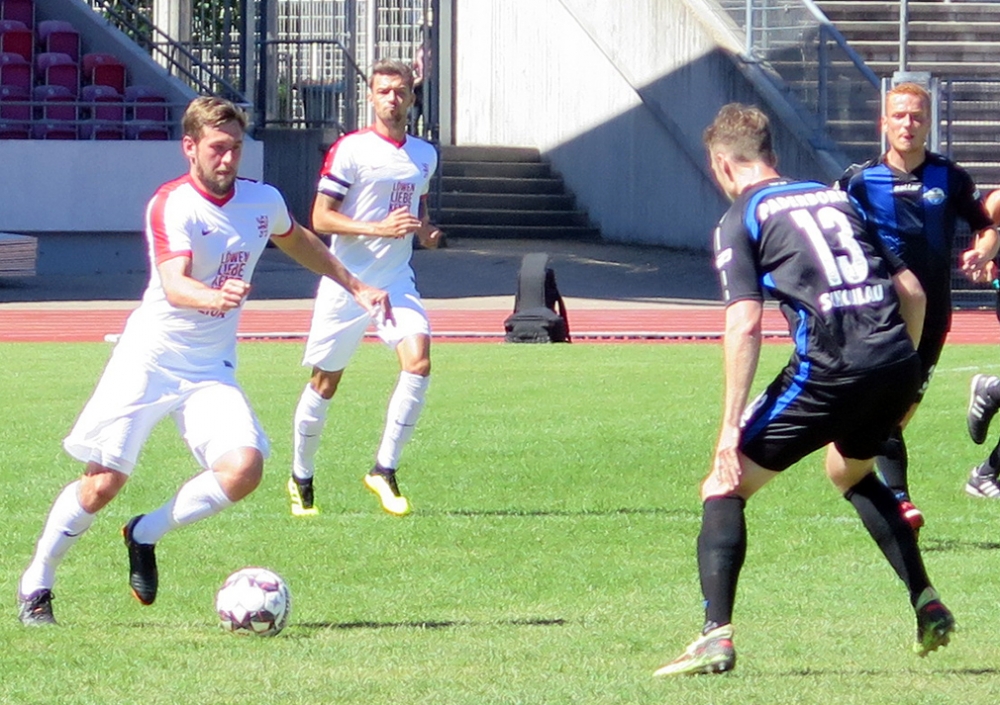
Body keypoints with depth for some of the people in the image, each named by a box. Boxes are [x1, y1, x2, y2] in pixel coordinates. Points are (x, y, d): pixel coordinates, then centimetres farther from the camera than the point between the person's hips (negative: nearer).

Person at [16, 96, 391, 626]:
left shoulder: (263, 201, 2)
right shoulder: (171, 205, -17)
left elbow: (299, 242, 26)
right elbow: (174, 286, -32)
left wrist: (354, 287, 32)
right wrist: (213, 297, -53)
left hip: (211, 369, 5)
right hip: (149, 358, -5)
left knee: (244, 467, -18)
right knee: (103, 482, -7)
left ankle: (146, 535, 5)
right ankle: (37, 582, 15)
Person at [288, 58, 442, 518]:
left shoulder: (424, 155, 10)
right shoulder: (351, 149, -8)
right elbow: (320, 218, -11)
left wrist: (424, 231, 5)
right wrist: (378, 229, -22)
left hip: (397, 282, 4)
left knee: (418, 362, -20)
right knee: (325, 383, 5)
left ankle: (384, 470, -10)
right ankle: (301, 479, 24)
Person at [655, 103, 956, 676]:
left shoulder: (742, 220, 5)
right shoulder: (835, 198, 23)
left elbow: (745, 325, -7)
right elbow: (911, 291, 20)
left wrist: (732, 426, -8)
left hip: (829, 370, -6)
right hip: (897, 362, 6)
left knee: (724, 488, 5)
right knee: (853, 474, 35)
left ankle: (717, 636, -9)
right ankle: (927, 605, 31)